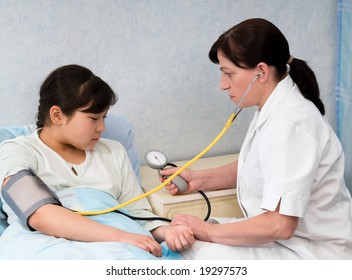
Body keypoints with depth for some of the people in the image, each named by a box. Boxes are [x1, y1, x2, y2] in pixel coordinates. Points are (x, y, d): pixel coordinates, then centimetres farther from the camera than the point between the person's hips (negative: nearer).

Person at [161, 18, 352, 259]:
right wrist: (200, 179, 8)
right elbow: (254, 170, 20)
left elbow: (280, 225, -30)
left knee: (214, 255, -22)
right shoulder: (271, 110, 3)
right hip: (288, 237, 9)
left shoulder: (289, 124, -26)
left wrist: (210, 231, -18)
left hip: (315, 251, -9)